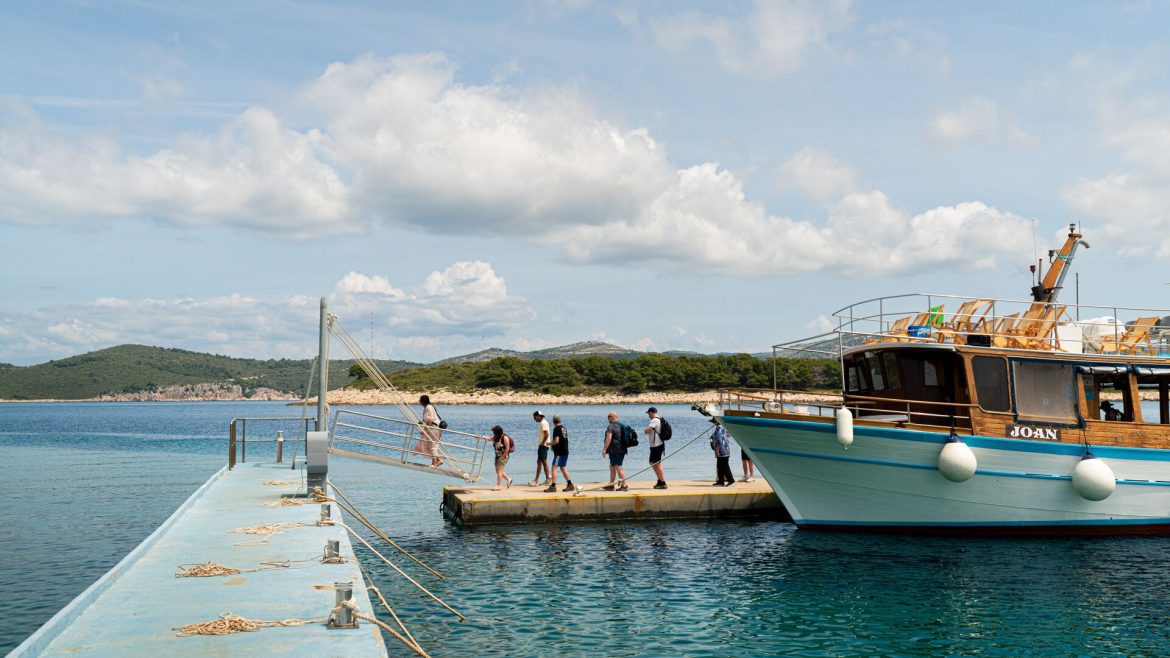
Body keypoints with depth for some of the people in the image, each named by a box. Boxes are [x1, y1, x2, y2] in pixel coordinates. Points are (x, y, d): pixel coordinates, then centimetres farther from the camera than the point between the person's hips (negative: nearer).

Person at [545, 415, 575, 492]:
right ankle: (570, 485, 18)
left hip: (559, 452, -9)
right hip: (565, 451, 9)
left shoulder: (556, 429, -12)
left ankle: (553, 486, -13)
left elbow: (556, 440, -21)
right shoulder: (564, 428, 14)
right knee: (562, 468, 17)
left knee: (554, 468, -8)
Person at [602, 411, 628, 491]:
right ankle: (610, 485, 22)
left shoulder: (610, 426, -13)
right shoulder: (621, 426, 14)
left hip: (614, 450, -9)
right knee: (612, 467, 18)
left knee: (618, 467, -6)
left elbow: (609, 438, -22)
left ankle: (624, 486, -6)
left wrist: (604, 449, -19)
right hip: (622, 450, 9)